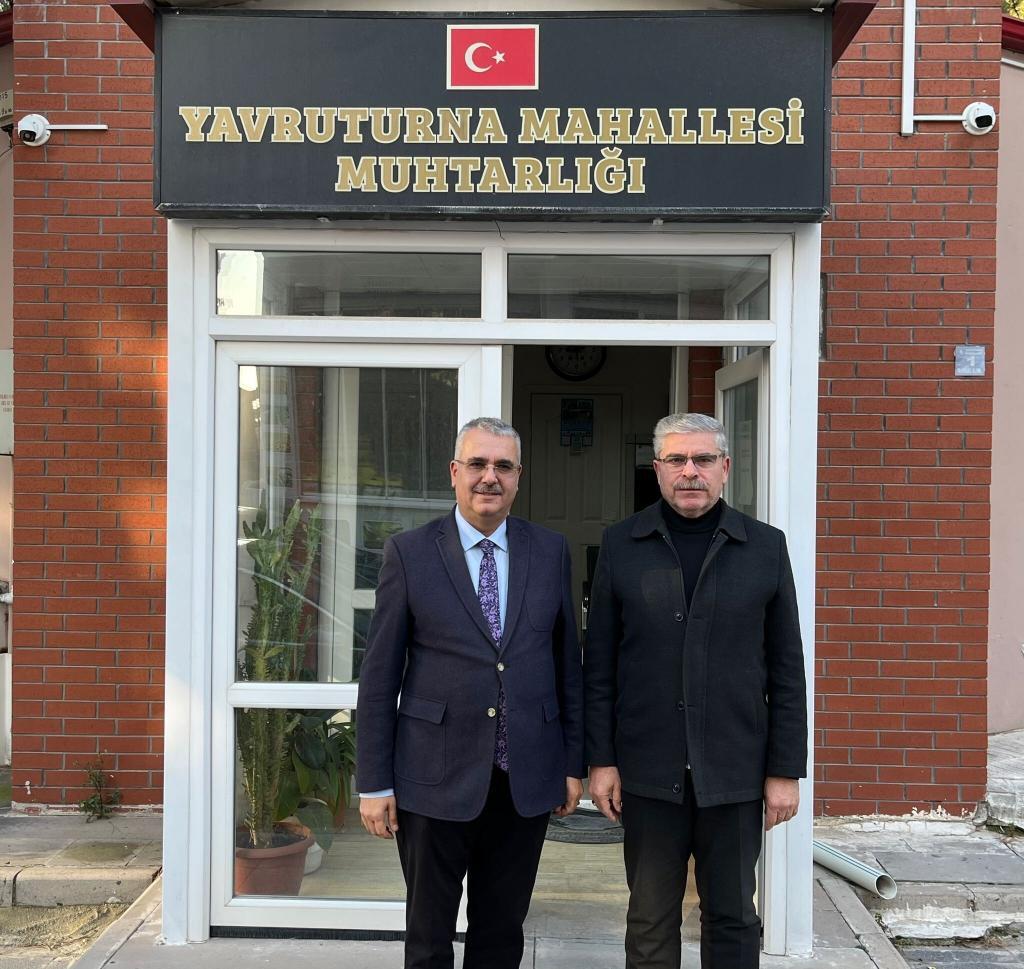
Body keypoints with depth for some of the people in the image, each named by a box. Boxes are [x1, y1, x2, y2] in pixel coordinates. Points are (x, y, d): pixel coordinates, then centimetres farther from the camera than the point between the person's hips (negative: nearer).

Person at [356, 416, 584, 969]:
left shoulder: (550, 552, 5)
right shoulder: (408, 553, -3)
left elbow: (567, 661, 9)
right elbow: (379, 674, -3)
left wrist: (573, 763, 7)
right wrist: (374, 782, -4)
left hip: (527, 779, 2)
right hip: (436, 779, -2)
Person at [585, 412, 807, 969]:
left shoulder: (766, 547, 1)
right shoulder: (621, 546, 1)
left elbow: (786, 670, 2)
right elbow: (599, 665, 2)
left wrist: (786, 770, -1)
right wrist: (600, 760, -1)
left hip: (735, 773, 0)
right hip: (648, 772, 0)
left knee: (732, 914, 12)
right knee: (650, 918, 11)